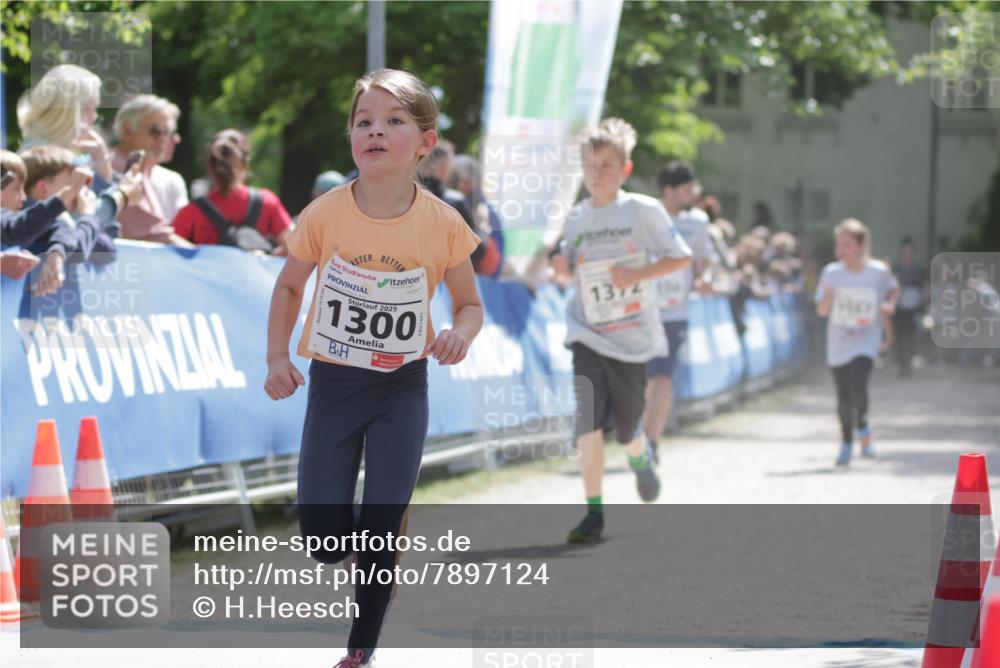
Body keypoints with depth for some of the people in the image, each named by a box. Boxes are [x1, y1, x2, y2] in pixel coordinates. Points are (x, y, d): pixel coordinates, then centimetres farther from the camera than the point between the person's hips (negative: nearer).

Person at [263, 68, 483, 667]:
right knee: (325, 544, -1)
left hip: (402, 391, -1)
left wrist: (460, 336, -20)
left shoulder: (443, 224, -13)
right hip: (332, 385, 1)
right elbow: (290, 286, 5)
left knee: (380, 537, -1)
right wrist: (278, 358, -7)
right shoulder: (325, 214, -12)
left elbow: (470, 304, 2)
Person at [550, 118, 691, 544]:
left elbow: (681, 258, -3)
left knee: (627, 426, 8)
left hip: (632, 337, -1)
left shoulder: (643, 211, -6)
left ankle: (640, 459, 45)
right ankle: (594, 512, -10)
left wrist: (637, 274, -17)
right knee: (588, 422, -15)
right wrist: (562, 266, -5)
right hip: (588, 336, 1)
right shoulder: (576, 218, 4)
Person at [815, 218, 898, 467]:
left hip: (867, 341, -2)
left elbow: (893, 289, 15)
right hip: (838, 344, 2)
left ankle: (862, 425, 7)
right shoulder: (831, 273, -6)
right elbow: (821, 310, -5)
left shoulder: (879, 272, -7)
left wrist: (889, 305, -4)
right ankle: (846, 442, 29)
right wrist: (828, 297, -25)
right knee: (843, 396, 7)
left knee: (857, 383, -23)